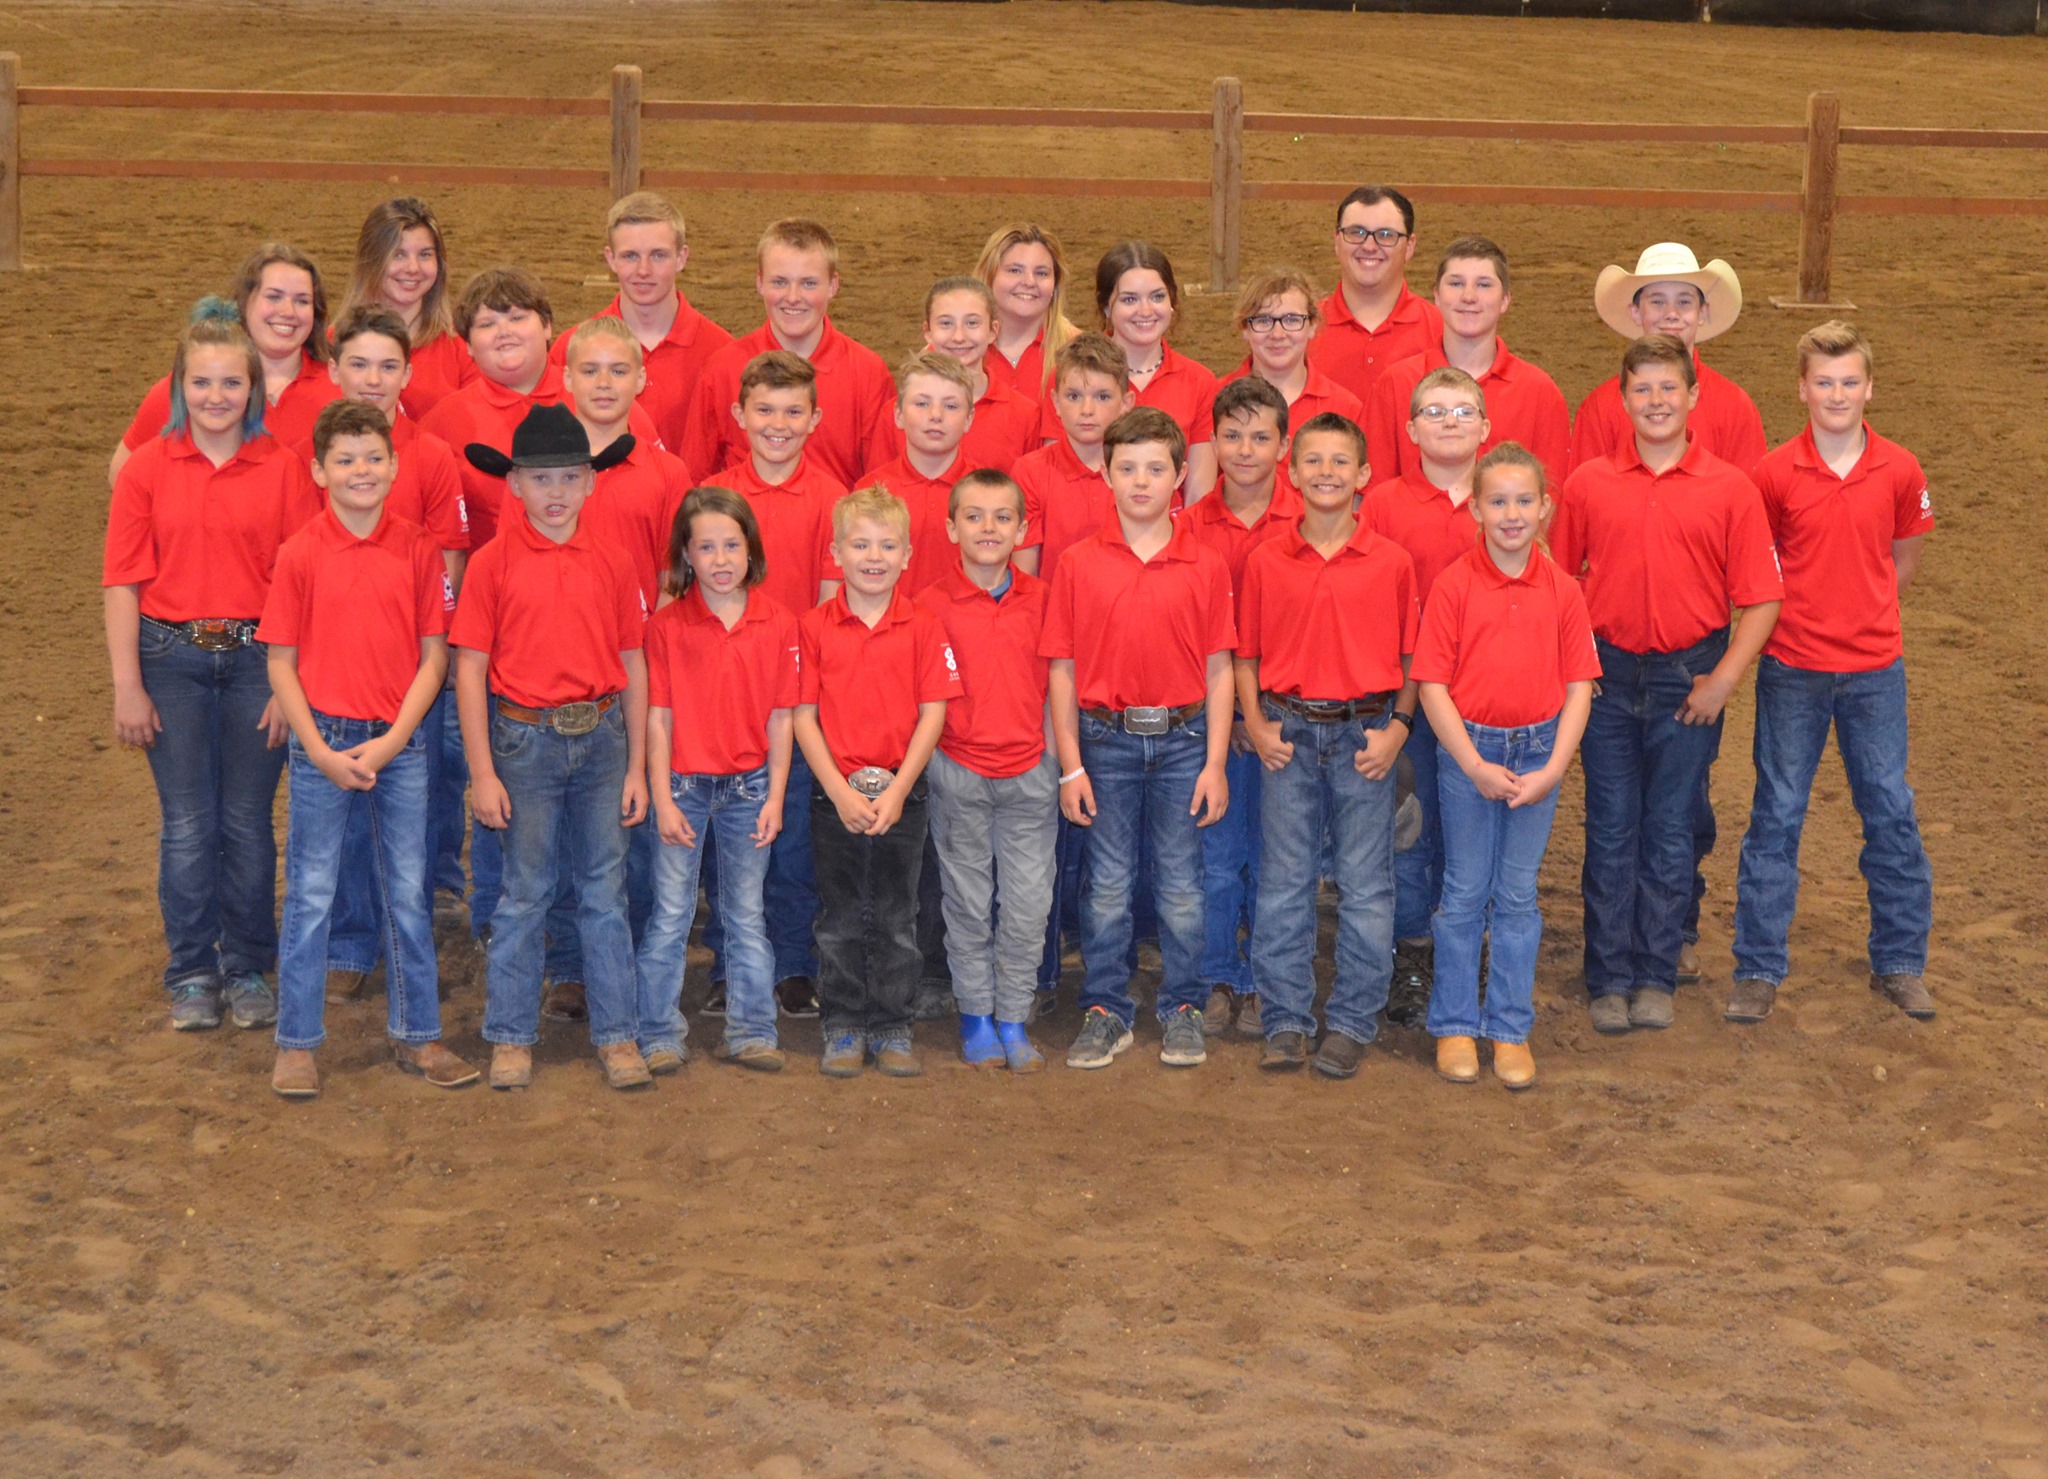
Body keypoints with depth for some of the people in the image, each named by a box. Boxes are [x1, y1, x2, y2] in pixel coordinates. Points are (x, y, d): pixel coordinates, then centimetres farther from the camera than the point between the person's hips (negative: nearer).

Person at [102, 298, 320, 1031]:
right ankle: (192, 976, 18)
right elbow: (122, 582, -1)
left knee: (248, 824, 7)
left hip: (256, 659, 0)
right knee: (187, 824, 7)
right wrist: (127, 687, -4)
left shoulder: (284, 469, -3)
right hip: (172, 660, 0)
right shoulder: (147, 469, -1)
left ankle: (248, 971, 21)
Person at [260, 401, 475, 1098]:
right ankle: (296, 1043, 15)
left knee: (409, 893, 9)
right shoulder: (299, 554, -4)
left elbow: (434, 656, 0)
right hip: (322, 741, -1)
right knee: (310, 896, 5)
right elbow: (281, 663, -2)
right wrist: (320, 751, -10)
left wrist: (391, 741, -9)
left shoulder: (417, 549, -1)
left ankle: (417, 1034, 21)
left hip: (400, 743, 1)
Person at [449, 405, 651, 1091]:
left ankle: (616, 1034, 16)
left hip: (601, 736, 2)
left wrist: (636, 767, 5)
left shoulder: (610, 566, 4)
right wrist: (482, 772, -9)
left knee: (605, 891, 8)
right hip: (525, 739, -2)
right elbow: (469, 670, -5)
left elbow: (632, 667, 8)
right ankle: (511, 1036, 16)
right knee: (524, 893, 5)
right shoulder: (492, 564, -4)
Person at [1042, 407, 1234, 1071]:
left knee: (1181, 884, 7)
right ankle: (1105, 1011, 19)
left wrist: (1215, 764, -4)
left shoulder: (1207, 566, -1)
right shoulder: (1078, 564, -1)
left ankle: (1183, 1010, 20)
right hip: (1105, 738, 0)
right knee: (1108, 884, 8)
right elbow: (1062, 670, 0)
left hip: (1182, 739, 0)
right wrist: (1070, 766, -4)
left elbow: (1218, 671, 1)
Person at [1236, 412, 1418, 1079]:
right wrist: (1256, 725, -3)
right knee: (1283, 885, 6)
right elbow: (1246, 655, 8)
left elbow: (1411, 657, 4)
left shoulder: (1392, 562, -1)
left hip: (1364, 735, -1)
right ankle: (1286, 1021, 15)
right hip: (1287, 735, 1)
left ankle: (1352, 1022, 14)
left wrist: (1398, 727, -7)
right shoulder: (1264, 562, 2)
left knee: (1365, 886, 4)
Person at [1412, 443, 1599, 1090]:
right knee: (1465, 892, 7)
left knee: (1518, 895, 9)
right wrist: (1476, 766, -13)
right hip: (1468, 750, -2)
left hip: (1539, 750, 2)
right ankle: (1455, 1026, 18)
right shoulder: (1454, 585, -8)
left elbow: (1578, 688, 1)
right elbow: (1432, 684, -9)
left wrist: (1552, 769, -9)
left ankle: (1510, 1029, 18)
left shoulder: (1561, 591, -1)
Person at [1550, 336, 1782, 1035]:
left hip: (1689, 679, -1)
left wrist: (1724, 679, -9)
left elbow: (1760, 598, -2)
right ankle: (1609, 980, 13)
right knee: (1610, 832, 5)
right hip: (1608, 675, 1)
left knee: (1670, 833, 7)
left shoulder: (1729, 490, -2)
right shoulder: (1588, 484, 2)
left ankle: (1656, 978, 18)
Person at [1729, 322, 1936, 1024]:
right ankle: (1759, 970, 12)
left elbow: (1904, 557, 11)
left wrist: (1864, 615, 4)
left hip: (1875, 668, 1)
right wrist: (1785, 616, 0)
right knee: (1776, 815, 4)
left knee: (1891, 811, 7)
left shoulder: (1899, 471, -2)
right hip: (1791, 670, -1)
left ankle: (1899, 964, 20)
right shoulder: (1775, 473, -6)